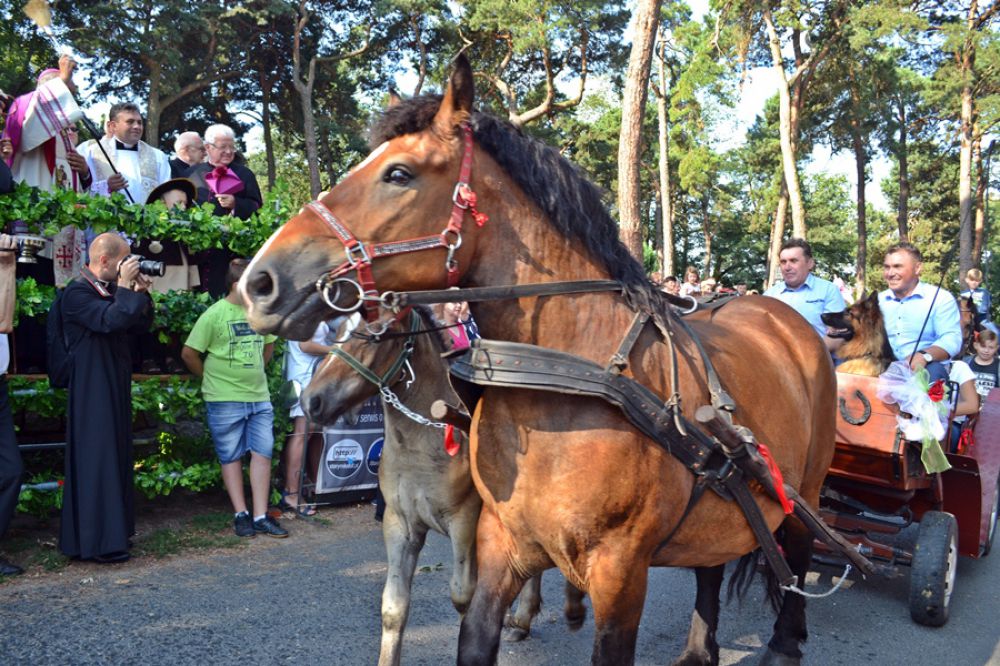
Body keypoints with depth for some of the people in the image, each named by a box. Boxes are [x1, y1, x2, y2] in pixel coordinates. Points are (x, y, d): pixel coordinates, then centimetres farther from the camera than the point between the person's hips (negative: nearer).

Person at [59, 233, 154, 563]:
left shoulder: (112, 290, 13)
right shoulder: (78, 292, -13)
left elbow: (142, 324, 14)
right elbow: (110, 321, -28)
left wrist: (141, 293, 1)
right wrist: (125, 286, -19)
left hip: (116, 387, 9)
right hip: (92, 390, -9)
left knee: (116, 457, 13)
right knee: (96, 460, -7)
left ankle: (115, 529, 22)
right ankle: (98, 541, -2)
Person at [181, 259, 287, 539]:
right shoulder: (214, 314, -10)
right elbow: (189, 353, -5)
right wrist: (212, 378, 4)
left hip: (260, 397, 5)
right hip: (225, 400, -5)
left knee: (262, 453, 3)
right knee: (232, 457, 5)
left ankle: (261, 516, 9)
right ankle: (241, 514, 14)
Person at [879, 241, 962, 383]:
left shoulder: (940, 298, 4)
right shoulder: (877, 300, 18)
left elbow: (951, 339, -10)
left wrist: (924, 356, -31)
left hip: (925, 368, -3)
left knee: (933, 371, -37)